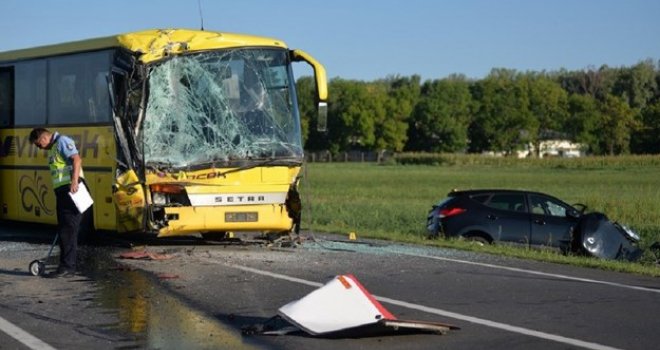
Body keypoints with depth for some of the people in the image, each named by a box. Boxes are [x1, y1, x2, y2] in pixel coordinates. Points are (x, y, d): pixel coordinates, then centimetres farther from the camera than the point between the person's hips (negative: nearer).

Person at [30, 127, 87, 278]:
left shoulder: (62, 141, -5)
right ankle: (66, 266, 13)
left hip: (71, 191, -10)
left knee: (69, 229, -10)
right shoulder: (53, 148, 24)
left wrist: (74, 181, -29)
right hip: (62, 192, 10)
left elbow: (77, 159, -18)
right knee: (64, 230, 10)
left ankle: (67, 266, -11)